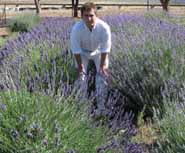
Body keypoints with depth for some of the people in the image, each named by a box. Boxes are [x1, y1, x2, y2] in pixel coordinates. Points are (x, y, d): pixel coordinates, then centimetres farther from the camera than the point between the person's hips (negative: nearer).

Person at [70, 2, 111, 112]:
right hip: (82, 52, 0)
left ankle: (101, 105, 9)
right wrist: (80, 67, -21)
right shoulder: (77, 29, -35)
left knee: (103, 75, -5)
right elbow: (76, 50, -23)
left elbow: (105, 49, -24)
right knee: (81, 76, -4)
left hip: (99, 51, 0)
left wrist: (102, 66, -22)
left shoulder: (104, 27, -35)